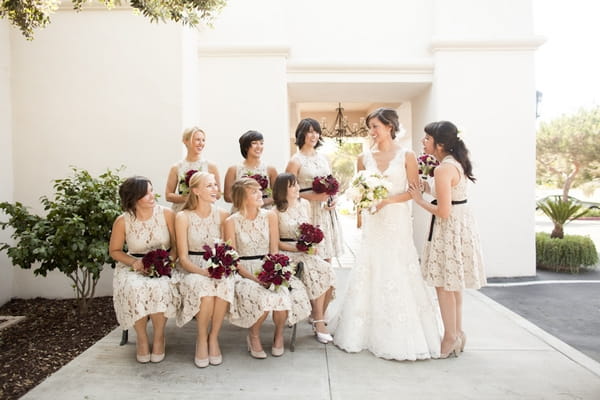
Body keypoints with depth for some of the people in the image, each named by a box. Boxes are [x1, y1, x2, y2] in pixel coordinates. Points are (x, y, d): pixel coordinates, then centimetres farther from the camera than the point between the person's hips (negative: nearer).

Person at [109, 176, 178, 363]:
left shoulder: (166, 214, -6)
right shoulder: (122, 221, -5)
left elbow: (176, 245, 0)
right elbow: (114, 251, 6)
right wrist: (134, 262, -11)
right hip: (134, 266, 1)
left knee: (160, 288, -32)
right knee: (134, 289, -32)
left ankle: (159, 336, -6)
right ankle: (141, 337, -6)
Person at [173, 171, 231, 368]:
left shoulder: (223, 215, 2)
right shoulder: (183, 217, -5)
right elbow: (183, 258, -7)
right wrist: (204, 272, -24)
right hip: (192, 270, -2)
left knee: (225, 285, -33)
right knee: (204, 286, -35)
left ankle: (213, 338, -12)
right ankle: (201, 339, -11)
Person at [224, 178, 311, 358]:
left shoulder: (270, 216, 3)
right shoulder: (231, 222, -4)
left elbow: (274, 251, 3)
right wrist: (253, 277, -18)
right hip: (244, 272, -2)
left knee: (284, 294, -28)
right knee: (263, 298, -31)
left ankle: (279, 334, 4)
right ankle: (254, 336, 1)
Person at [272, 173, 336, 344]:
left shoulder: (305, 204, 10)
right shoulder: (276, 212, -7)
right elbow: (276, 242, -6)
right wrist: (299, 249, -15)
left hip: (308, 251, 5)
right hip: (288, 253, -5)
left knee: (328, 272, -22)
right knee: (316, 272, -28)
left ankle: (319, 319, -7)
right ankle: (319, 322, -14)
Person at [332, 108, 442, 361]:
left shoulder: (406, 156, -2)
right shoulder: (364, 158, 7)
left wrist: (388, 200, -17)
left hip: (397, 222, -3)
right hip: (372, 223, 3)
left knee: (399, 275, -1)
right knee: (369, 274, 5)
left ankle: (401, 338, 14)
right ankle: (367, 332, 20)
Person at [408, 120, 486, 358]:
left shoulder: (443, 169, -22)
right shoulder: (456, 162, 8)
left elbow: (443, 212, -23)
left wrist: (420, 200, -11)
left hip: (450, 228, -10)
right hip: (461, 224, 10)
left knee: (444, 284, 3)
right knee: (453, 283, 18)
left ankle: (451, 338, 17)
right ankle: (457, 333, 31)